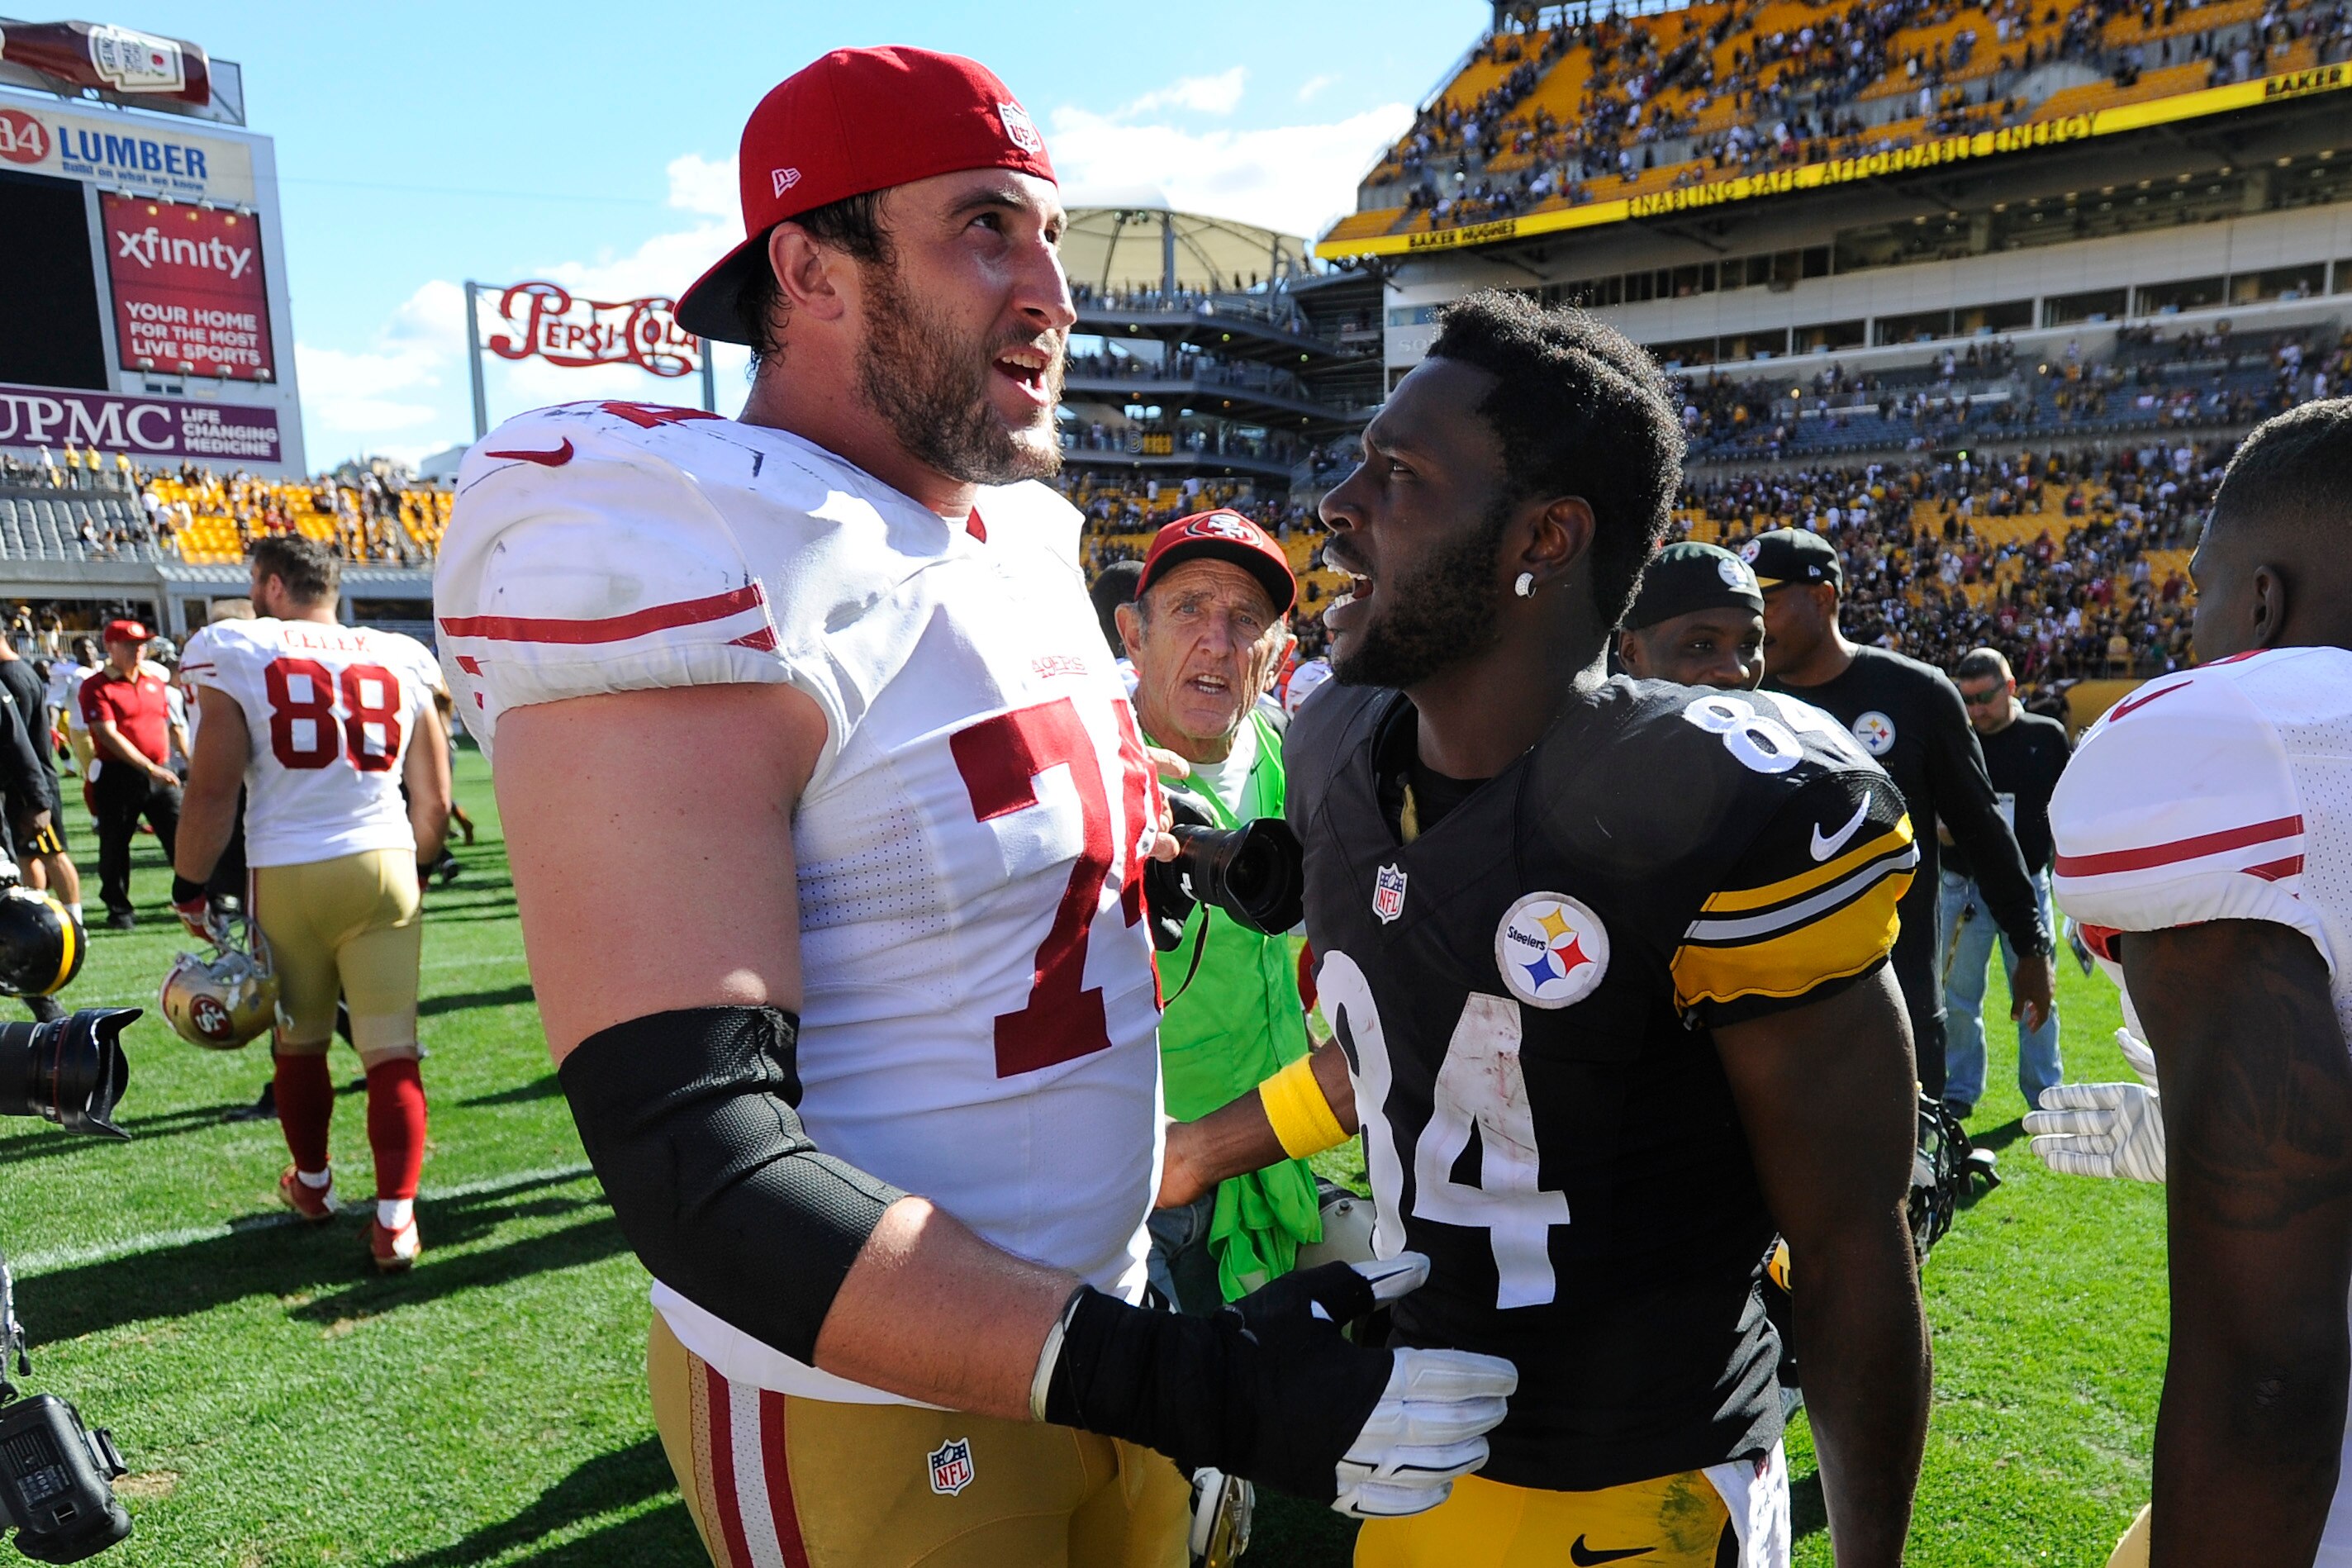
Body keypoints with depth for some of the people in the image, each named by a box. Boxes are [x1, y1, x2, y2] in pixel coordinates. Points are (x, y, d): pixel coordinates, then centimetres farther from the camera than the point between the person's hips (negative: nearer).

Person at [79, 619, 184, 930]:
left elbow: (173, 726, 21)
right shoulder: (96, 686, -6)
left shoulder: (156, 680, 14)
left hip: (161, 773, 4)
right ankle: (118, 909, 19)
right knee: (115, 846, 6)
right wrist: (149, 767, -20)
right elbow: (108, 735, -14)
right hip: (118, 778, -4)